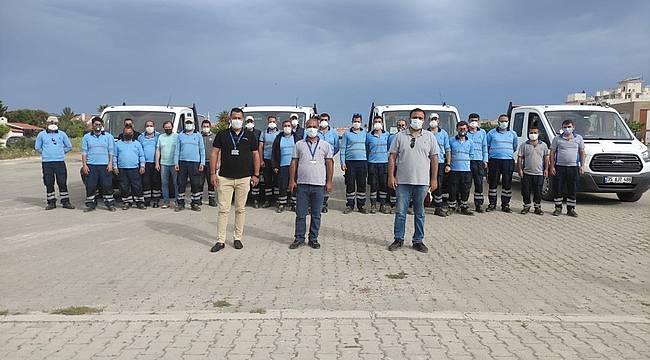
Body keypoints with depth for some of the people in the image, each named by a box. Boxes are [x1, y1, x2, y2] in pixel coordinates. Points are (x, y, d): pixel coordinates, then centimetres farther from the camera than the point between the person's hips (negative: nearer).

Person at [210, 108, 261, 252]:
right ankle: (220, 240, 3)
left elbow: (256, 155, 10)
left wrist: (256, 175, 5)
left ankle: (238, 238, 17)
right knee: (223, 209, -2)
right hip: (224, 178, -1)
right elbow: (214, 153, 6)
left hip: (244, 178, 1)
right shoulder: (222, 135, 5)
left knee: (241, 209, 7)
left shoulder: (250, 136, 6)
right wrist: (213, 173, -2)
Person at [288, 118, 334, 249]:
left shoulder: (325, 145, 8)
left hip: (319, 184, 0)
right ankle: (299, 238, 13)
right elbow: (294, 163, 9)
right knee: (300, 214, 3)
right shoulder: (299, 144, 9)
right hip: (302, 184, 1)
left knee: (316, 214, 6)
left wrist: (329, 182, 0)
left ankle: (313, 239, 15)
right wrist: (292, 180, 2)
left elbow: (329, 164, 6)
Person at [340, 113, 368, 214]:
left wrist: (368, 159, 7)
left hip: (362, 162, 2)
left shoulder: (365, 133, 12)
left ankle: (361, 205, 12)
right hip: (350, 162, -2)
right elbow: (343, 149, 4)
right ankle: (350, 205, 9)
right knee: (350, 184, 0)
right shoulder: (347, 134, 5)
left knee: (362, 184, 4)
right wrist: (342, 162, -4)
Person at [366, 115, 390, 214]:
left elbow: (389, 148, 17)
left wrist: (389, 158, 12)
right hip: (372, 163, -1)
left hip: (384, 163, 1)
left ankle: (383, 205, 11)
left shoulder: (387, 135, 9)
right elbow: (366, 149, 12)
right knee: (373, 185, -1)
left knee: (384, 185, 1)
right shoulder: (368, 136, 5)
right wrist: (368, 158, 8)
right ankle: (373, 205, 8)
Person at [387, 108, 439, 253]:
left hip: (422, 181, 1)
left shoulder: (429, 136, 7)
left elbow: (434, 158, 6)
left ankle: (418, 241, 16)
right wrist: (391, 176, -5)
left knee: (419, 213, 8)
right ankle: (398, 239, 13)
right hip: (403, 181, 0)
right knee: (400, 212, 3)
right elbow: (392, 157, 4)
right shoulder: (400, 136, 5)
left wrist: (434, 179, 1)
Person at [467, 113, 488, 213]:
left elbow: (485, 147, 15)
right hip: (467, 160, -2)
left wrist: (485, 160, 8)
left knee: (479, 183, -1)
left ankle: (479, 204, 6)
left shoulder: (482, 132, 13)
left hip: (479, 161, 2)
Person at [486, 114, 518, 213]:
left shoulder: (513, 134, 13)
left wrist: (509, 154, 15)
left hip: (508, 161, 1)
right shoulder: (491, 133, 8)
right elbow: (486, 147, 14)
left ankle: (505, 205, 8)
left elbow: (514, 147, 25)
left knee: (507, 184, 1)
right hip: (494, 160, -1)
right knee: (493, 183, 0)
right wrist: (487, 159, 10)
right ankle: (492, 204, 9)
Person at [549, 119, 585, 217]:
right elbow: (552, 153, 4)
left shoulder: (578, 138, 11)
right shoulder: (557, 139, 5)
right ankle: (558, 208, 12)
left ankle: (571, 209, 13)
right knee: (558, 189, 0)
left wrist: (582, 166, 4)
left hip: (574, 167, 1)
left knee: (572, 190, 4)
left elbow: (582, 153, 13)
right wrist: (552, 167, -4)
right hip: (559, 167, -1)